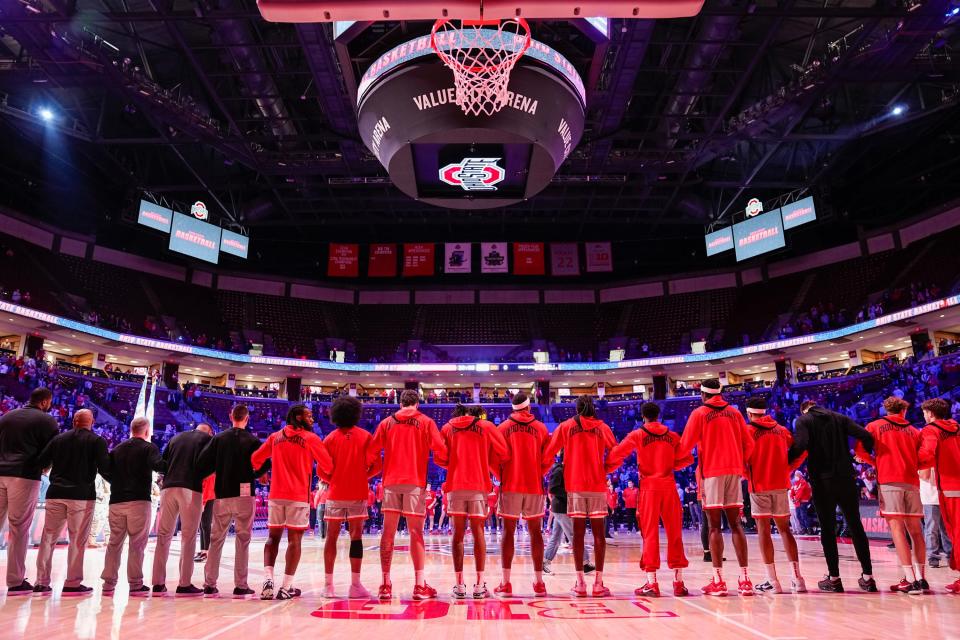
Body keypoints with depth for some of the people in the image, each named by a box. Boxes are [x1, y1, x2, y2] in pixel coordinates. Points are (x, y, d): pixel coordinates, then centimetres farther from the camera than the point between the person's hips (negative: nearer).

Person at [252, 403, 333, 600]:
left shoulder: (275, 437, 10)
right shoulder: (310, 438, -3)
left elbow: (255, 459, 14)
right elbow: (327, 465, -3)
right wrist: (323, 474, 19)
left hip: (276, 495, 4)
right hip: (299, 495, -4)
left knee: (273, 537, 13)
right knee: (294, 539, 1)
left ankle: (268, 579, -1)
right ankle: (286, 587, 1)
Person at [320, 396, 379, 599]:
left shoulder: (330, 439, 2)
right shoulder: (365, 437, 0)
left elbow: (323, 472, -2)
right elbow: (375, 467, -6)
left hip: (336, 493, 1)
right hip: (358, 493, -1)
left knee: (332, 537, 8)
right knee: (356, 536, 2)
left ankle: (328, 585, 10)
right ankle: (355, 585, 2)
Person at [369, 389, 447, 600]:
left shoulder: (387, 422, 10)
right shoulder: (425, 422, 3)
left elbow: (373, 452, 4)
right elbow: (440, 450, -6)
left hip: (391, 482, 2)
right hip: (415, 482, -2)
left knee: (388, 532, 6)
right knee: (416, 532, 1)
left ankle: (385, 584, 8)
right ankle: (419, 585, 1)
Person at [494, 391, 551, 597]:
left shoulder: (503, 427, 1)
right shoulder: (541, 428, 4)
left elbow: (497, 457, -4)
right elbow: (548, 459, 1)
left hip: (511, 485, -1)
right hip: (534, 485, 1)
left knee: (508, 531, 4)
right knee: (535, 532, 8)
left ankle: (506, 584, 2)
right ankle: (539, 583, 10)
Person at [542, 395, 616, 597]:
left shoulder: (566, 426, 5)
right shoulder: (602, 427, 7)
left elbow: (548, 453, 0)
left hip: (575, 484, 0)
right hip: (598, 484, 0)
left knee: (578, 532, 2)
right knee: (598, 533, 4)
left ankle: (580, 583, 0)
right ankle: (598, 583, 2)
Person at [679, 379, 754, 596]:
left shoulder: (699, 413, -1)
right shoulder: (734, 413, 11)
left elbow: (685, 445, -3)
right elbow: (749, 444, 10)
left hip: (711, 472, -4)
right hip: (734, 471, 4)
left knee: (714, 526, -1)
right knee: (735, 524, 8)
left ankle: (718, 580, -3)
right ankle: (745, 578, 6)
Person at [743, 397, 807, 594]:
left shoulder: (748, 430, -2)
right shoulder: (781, 430, 11)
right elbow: (801, 452, 8)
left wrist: (748, 474, 2)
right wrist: (787, 469, 12)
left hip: (759, 485, -4)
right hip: (781, 484, 4)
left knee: (763, 530, 0)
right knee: (784, 529, 12)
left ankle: (772, 580, -1)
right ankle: (797, 577, 8)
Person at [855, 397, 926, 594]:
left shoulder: (875, 426, 9)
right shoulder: (914, 431, 16)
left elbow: (860, 451, 0)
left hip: (889, 481, -3)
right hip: (912, 482, 3)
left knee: (897, 529, -7)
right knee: (915, 530, 10)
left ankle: (910, 580, -13)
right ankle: (921, 578, 10)